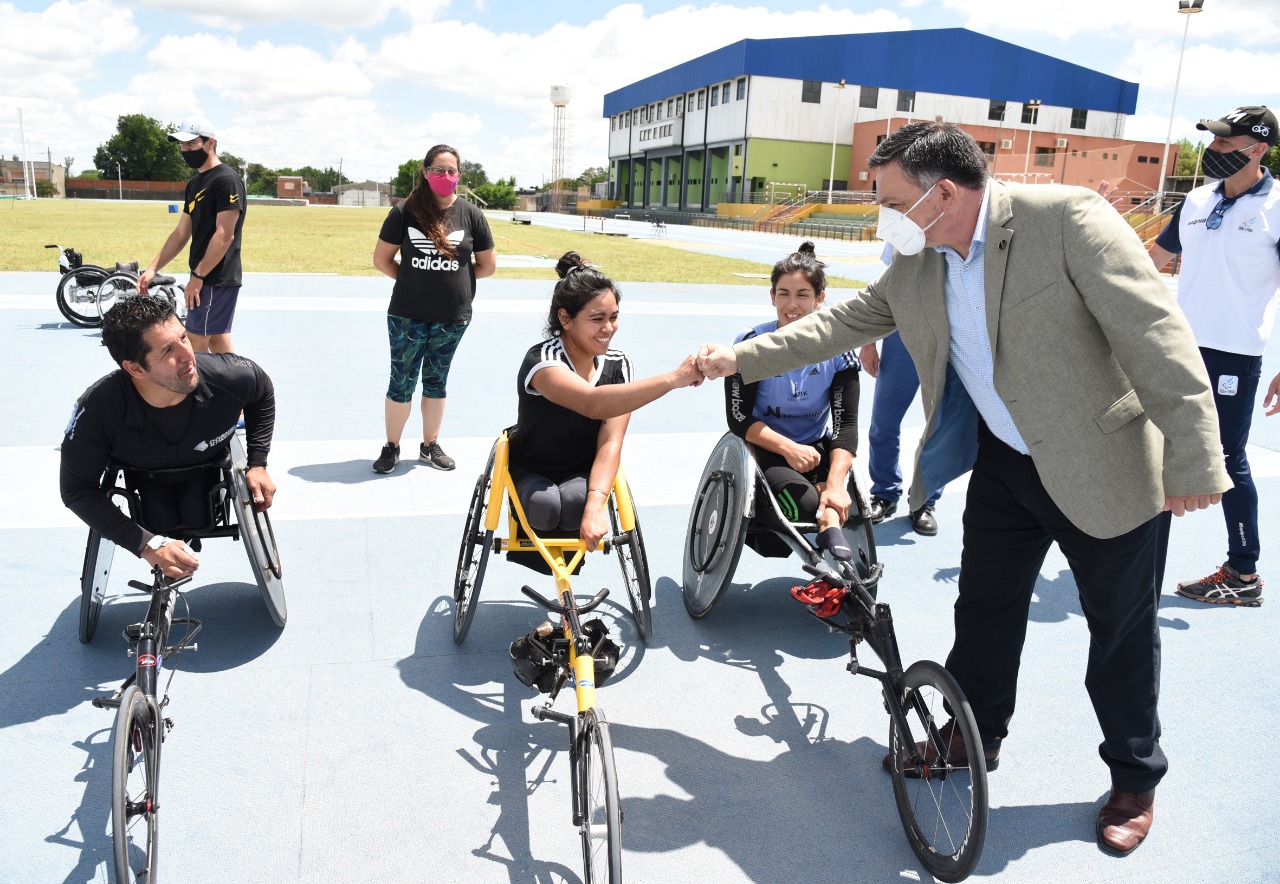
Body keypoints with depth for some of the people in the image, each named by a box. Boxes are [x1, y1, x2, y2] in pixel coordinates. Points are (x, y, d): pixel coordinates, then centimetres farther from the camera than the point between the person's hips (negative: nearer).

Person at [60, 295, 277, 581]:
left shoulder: (230, 376, -38)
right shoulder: (97, 410, -41)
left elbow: (263, 393, -11)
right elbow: (76, 490, -29)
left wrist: (258, 463, -14)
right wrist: (146, 544, -39)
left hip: (207, 466, 1)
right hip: (144, 476, -1)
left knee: (196, 518, -17)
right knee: (161, 525, -18)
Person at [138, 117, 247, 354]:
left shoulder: (226, 180, -13)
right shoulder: (195, 183, 15)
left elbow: (224, 235, -19)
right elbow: (181, 233, 17)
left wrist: (197, 276, -20)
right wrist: (153, 268, 9)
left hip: (218, 279, -9)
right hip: (208, 278, 9)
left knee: (195, 342, -8)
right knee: (217, 341, 11)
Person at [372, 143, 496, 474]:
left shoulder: (471, 215, -1)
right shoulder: (405, 211, -4)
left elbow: (487, 265, 7)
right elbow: (381, 258, 3)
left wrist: (454, 277, 4)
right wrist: (412, 281, 1)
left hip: (452, 316, 1)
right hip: (407, 314, -1)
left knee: (436, 381, 14)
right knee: (401, 382, 5)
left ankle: (430, 446, 27)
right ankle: (391, 447, 21)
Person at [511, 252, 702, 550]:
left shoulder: (618, 364, -9)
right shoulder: (541, 358, -25)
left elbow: (610, 442, -17)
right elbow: (594, 404, -45)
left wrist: (596, 504, -34)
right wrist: (673, 378, -53)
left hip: (583, 473, 2)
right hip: (531, 473, -2)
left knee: (575, 501, -30)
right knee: (544, 506, -33)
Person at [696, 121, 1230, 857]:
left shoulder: (1068, 218, -22)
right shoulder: (917, 266, -2)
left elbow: (1155, 334, -23)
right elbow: (846, 323, 7)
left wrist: (1195, 462, -24)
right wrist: (740, 357, 3)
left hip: (1108, 466, -5)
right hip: (1005, 465, 6)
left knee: (1122, 629, 11)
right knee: (984, 609, 16)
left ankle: (1136, 780, 33)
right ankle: (974, 738, 40)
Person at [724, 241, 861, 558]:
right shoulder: (753, 344, -13)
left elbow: (845, 422, -12)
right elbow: (738, 418, -12)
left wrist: (836, 483, -27)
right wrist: (788, 448, -26)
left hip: (817, 447, 2)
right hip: (765, 447, -2)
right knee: (807, 504, -28)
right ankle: (830, 525, -7)